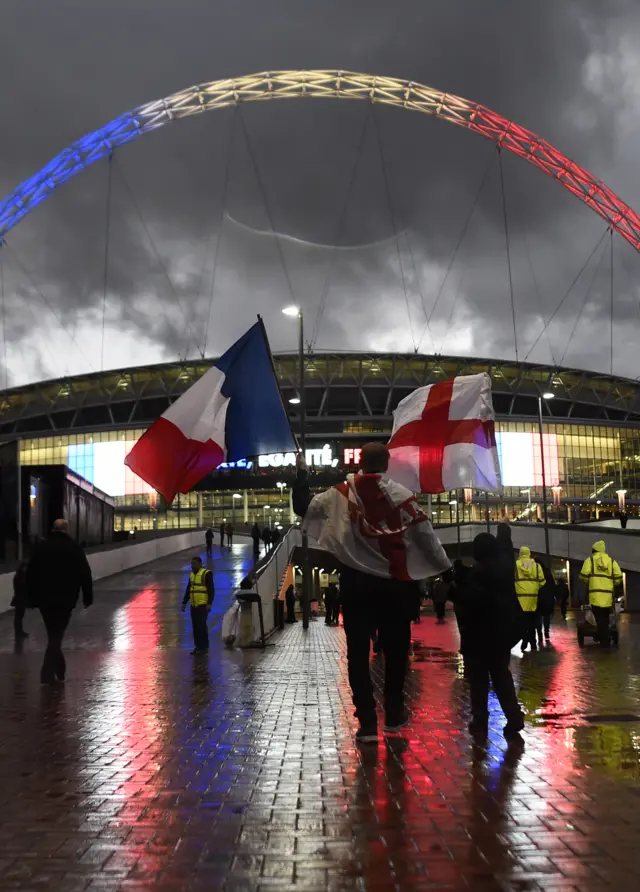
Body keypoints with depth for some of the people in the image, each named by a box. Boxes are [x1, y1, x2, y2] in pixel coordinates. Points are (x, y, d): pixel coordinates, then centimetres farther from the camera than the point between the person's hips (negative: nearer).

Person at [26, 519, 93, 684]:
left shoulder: (40, 548, 7)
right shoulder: (74, 548, -1)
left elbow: (31, 575, 8)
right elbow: (85, 574, -3)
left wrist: (32, 597, 13)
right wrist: (87, 596, 4)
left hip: (44, 598, 3)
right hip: (65, 599, -3)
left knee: (53, 633, 16)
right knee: (56, 634, -2)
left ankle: (59, 669, 22)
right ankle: (48, 672, -11)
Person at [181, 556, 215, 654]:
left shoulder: (206, 573, -7)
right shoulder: (191, 574, 16)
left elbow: (211, 589, -11)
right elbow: (188, 590, 22)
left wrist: (209, 603, -17)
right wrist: (184, 603, 18)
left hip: (203, 605, -7)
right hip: (194, 605, 7)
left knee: (202, 625, -8)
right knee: (195, 626, 8)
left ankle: (204, 647, 0)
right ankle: (198, 646, 15)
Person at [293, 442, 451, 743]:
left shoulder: (340, 495, -2)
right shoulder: (401, 495, -5)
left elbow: (303, 507, 5)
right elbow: (426, 535, -3)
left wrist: (302, 474, 17)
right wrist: (446, 570, 8)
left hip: (356, 582, 1)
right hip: (395, 583, 0)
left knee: (358, 652, 4)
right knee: (395, 649, 14)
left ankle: (367, 722, 0)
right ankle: (393, 715, 23)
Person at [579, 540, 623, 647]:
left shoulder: (590, 560, 2)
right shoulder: (612, 561, 10)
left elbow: (583, 576, -6)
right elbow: (618, 578, 3)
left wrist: (588, 583, 15)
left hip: (595, 595, -3)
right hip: (608, 596, 3)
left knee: (600, 620, 0)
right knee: (605, 619, 15)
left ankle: (604, 641, -3)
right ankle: (605, 640, 20)